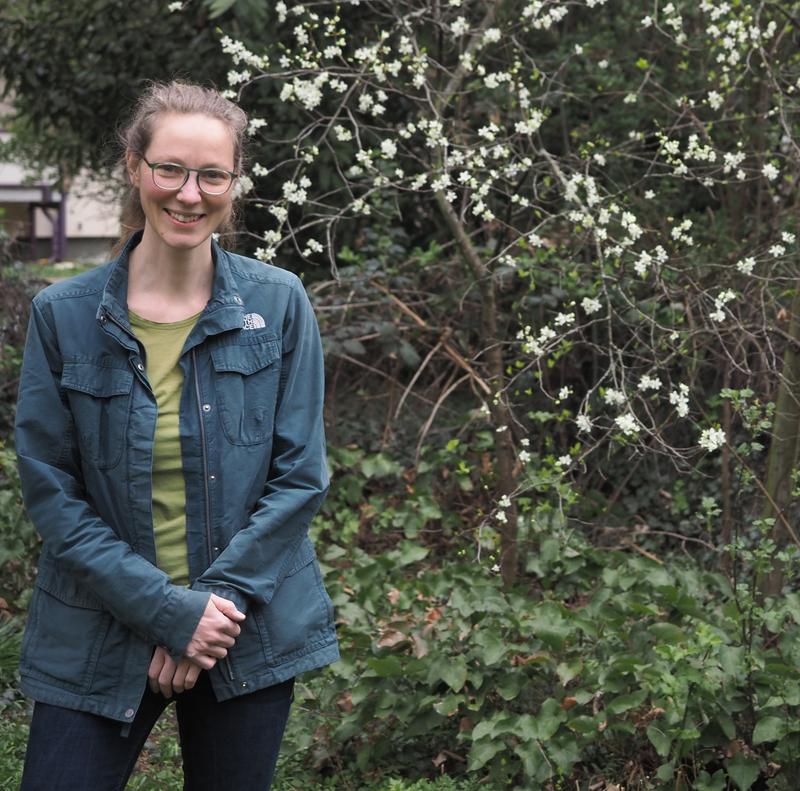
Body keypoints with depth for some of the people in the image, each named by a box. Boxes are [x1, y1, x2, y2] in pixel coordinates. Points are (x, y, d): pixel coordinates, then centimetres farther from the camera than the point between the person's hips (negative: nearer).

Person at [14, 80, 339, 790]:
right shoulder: (64, 315, -4)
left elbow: (300, 476, -2)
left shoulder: (279, 305, -2)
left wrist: (217, 602, -12)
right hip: (99, 639, 0)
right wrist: (170, 611, -13)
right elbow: (51, 492, -5)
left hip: (252, 638, 1)